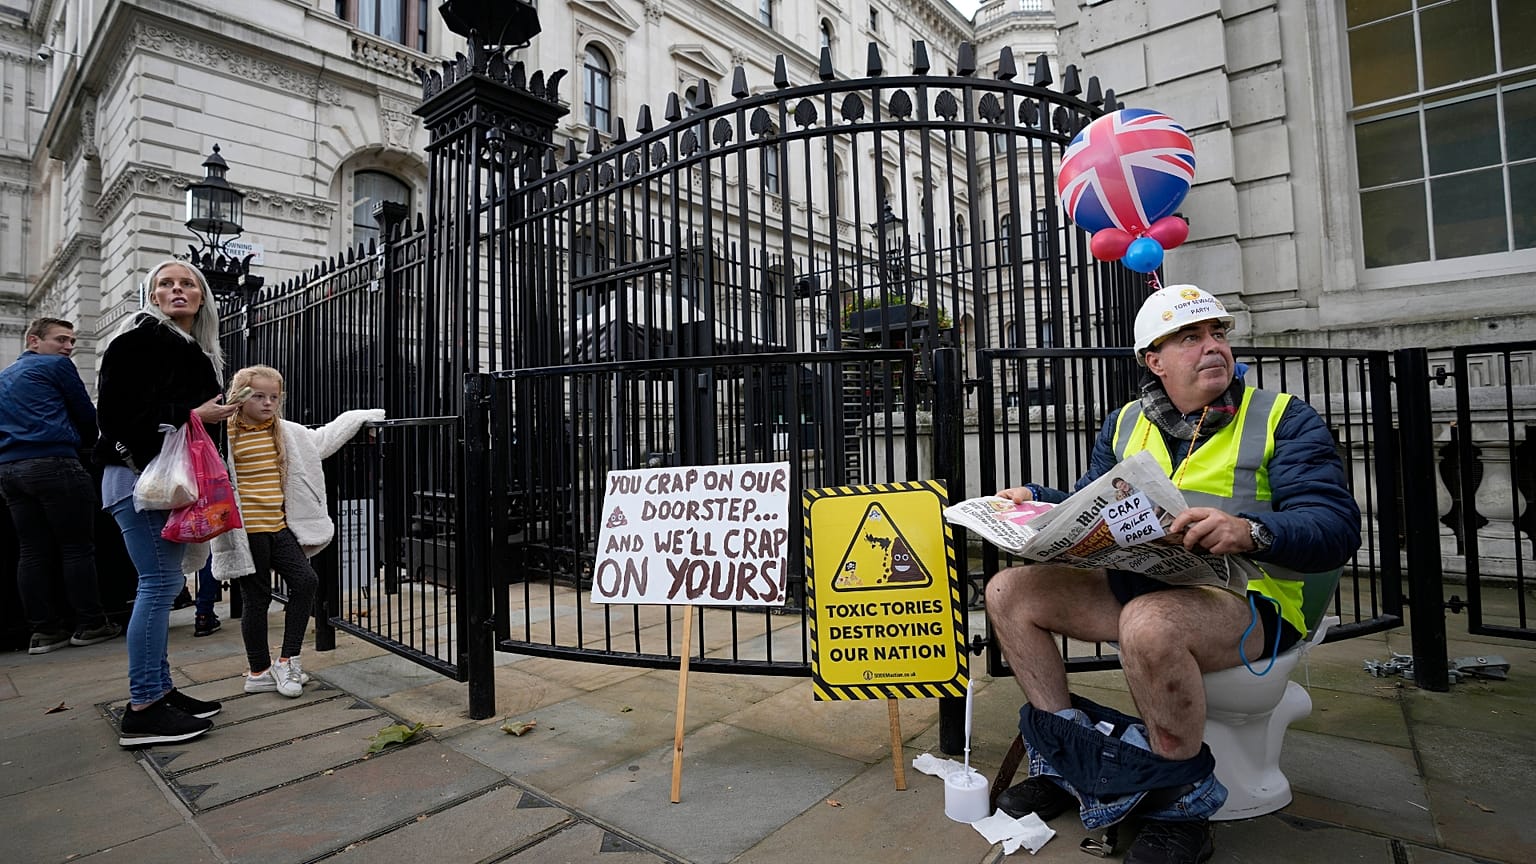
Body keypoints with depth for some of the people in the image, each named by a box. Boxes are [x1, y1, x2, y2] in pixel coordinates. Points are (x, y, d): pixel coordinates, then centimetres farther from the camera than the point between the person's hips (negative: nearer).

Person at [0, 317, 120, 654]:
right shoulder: (57, 366, 1)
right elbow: (87, 415, 5)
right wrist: (88, 442, 25)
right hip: (54, 463, -8)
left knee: (33, 551, 7)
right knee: (77, 548, -3)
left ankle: (45, 630, 8)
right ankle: (90, 625, 0)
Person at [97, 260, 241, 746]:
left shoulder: (199, 352, 17)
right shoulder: (140, 337, -6)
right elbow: (116, 410, -15)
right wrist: (189, 415, -17)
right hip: (139, 474, -8)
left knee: (166, 583, 10)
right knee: (159, 583, -9)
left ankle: (160, 690, 19)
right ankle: (142, 710, -2)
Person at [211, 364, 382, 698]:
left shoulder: (286, 433, 11)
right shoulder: (225, 435, -8)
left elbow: (323, 438, 24)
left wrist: (364, 416, 26)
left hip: (280, 527, 6)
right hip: (247, 532, -6)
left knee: (305, 581, 0)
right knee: (257, 597, 4)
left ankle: (287, 660, 13)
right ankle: (259, 671, 19)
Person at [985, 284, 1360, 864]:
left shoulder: (1283, 418, -2)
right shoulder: (1125, 425, 11)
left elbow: (1337, 528, -13)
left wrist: (1250, 531, -33)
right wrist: (1035, 500, -3)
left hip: (1247, 600, -5)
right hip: (1136, 587, 6)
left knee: (1150, 622, -38)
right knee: (1009, 592, -6)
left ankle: (1183, 807, -11)